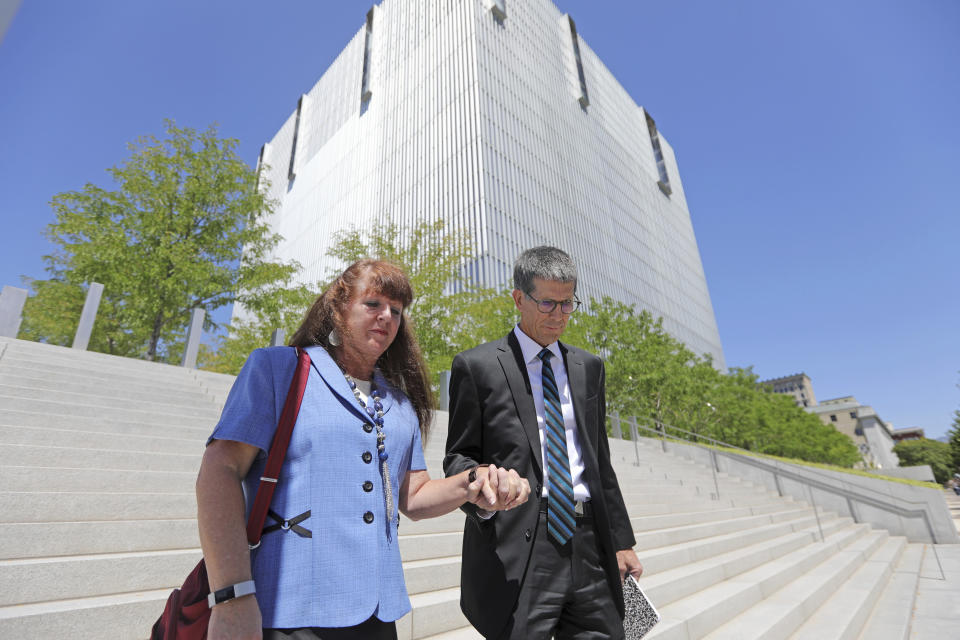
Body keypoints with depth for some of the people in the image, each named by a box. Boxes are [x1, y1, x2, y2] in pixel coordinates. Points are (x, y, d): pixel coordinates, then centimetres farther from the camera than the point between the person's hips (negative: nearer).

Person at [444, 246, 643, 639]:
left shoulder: (588, 367, 12)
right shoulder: (477, 366, -4)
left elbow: (600, 460, 15)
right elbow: (459, 456, -1)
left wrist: (621, 540, 14)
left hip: (591, 548, 5)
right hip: (517, 555, -4)